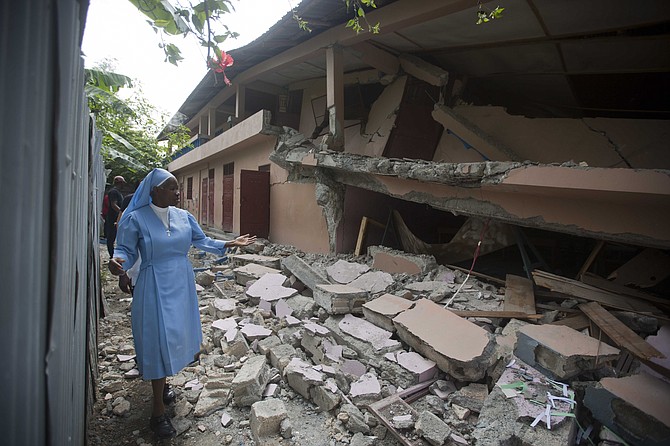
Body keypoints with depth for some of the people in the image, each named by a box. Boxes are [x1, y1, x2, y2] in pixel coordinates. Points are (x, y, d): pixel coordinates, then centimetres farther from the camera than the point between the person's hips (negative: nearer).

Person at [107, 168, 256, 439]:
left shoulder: (183, 216, 2)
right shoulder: (135, 218, -11)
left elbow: (202, 241, 7)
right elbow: (126, 250, -7)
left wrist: (231, 244, -2)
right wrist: (118, 261, -30)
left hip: (182, 284, 5)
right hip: (154, 287, -5)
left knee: (176, 334, 15)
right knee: (159, 340, -2)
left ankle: (161, 382, 42)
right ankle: (158, 412, 13)